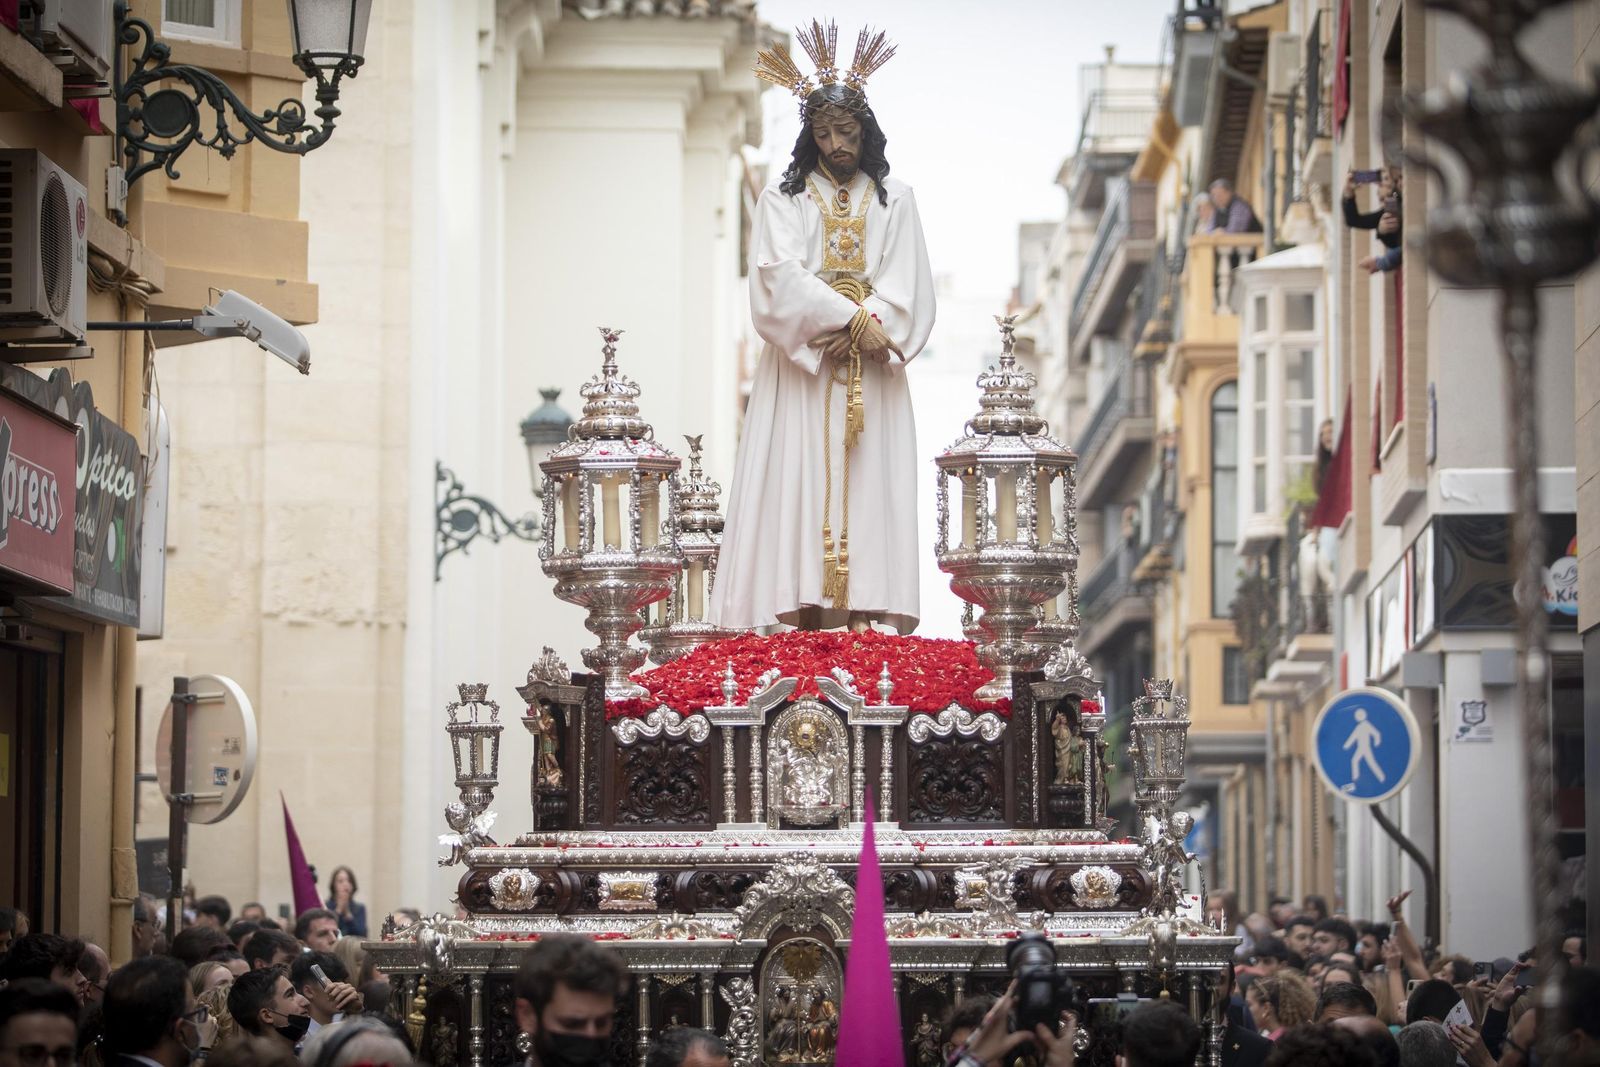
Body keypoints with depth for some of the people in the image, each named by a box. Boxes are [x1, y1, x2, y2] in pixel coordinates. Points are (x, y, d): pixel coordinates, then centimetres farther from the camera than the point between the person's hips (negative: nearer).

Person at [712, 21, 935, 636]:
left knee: (869, 490, -6)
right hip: (800, 377, -1)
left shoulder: (894, 199, 11)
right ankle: (800, 620, -14)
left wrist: (863, 327, -14)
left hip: (871, 379, 1)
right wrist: (852, 319, -16)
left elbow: (906, 287, 3)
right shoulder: (782, 198, 7)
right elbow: (781, 276, -6)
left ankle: (870, 622, -11)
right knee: (800, 488, -9)